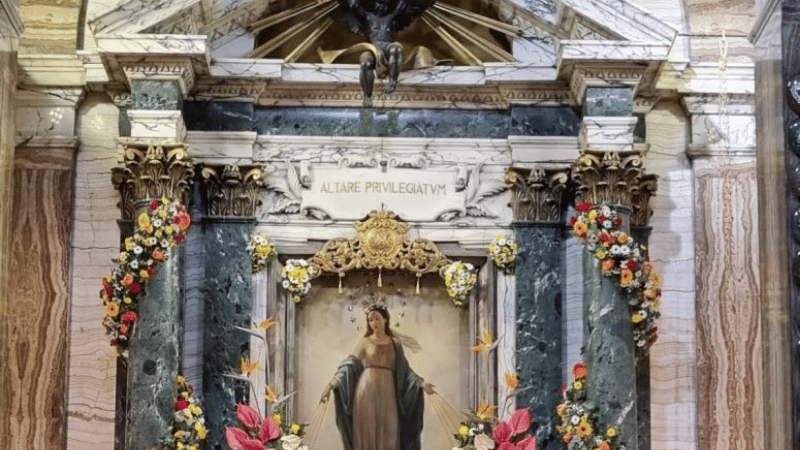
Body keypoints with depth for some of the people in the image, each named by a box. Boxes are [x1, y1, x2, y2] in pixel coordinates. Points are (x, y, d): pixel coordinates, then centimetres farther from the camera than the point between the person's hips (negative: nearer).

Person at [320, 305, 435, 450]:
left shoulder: (395, 344, 12)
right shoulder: (364, 342, 6)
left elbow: (404, 370, 11)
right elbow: (349, 366, 0)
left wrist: (421, 383, -4)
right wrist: (331, 384, -12)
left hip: (387, 394, 2)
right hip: (367, 393, -2)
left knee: (387, 434, -1)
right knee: (366, 433, -4)